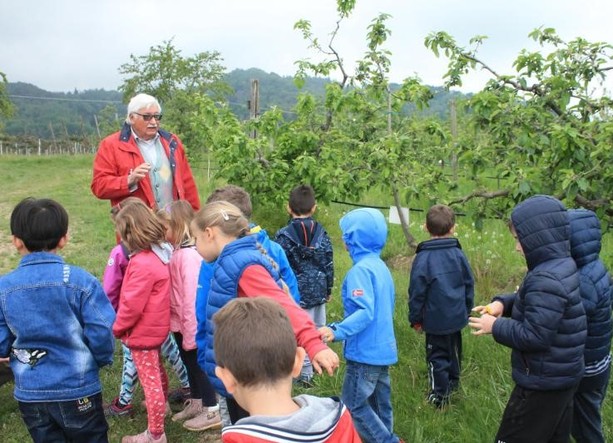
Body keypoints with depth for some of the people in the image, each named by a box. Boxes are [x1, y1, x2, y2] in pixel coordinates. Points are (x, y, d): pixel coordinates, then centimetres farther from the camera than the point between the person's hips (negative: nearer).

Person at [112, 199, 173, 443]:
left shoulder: (142, 263, -30)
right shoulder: (160, 252, -2)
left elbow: (132, 305, -25)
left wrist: (117, 328, -10)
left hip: (143, 331, -9)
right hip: (157, 327, 9)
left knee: (150, 381, 3)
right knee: (156, 370, 30)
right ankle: (162, 404, 53)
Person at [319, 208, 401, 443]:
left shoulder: (361, 269, -18)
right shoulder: (381, 267, 10)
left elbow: (365, 312, -28)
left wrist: (337, 331, -38)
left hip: (365, 352, -9)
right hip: (383, 349, 9)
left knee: (353, 405, 2)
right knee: (379, 404, 17)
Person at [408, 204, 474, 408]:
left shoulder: (423, 258, -18)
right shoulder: (458, 254, -6)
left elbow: (417, 292, -13)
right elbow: (469, 284, 4)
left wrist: (415, 319, 0)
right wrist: (467, 310, 19)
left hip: (435, 320, -5)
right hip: (457, 316, 5)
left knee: (437, 355, 8)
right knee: (454, 349, 24)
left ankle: (439, 395, 15)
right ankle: (453, 382, 43)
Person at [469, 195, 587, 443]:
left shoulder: (546, 280, -29)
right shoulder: (563, 267, 3)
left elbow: (534, 336, -29)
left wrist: (496, 326, -16)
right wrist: (503, 303, -1)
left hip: (543, 383, -10)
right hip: (562, 378, 10)